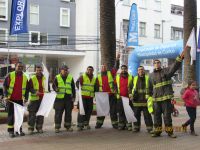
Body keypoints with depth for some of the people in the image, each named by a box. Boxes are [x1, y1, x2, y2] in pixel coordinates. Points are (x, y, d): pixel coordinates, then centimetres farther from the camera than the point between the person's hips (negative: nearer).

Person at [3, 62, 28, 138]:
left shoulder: (25, 77, 9)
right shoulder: (10, 75, -3)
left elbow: (27, 89, 13)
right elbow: (5, 86, -3)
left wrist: (26, 97, 3)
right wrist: (6, 95, -13)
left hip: (20, 100, 4)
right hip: (11, 99, -4)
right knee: (11, 114, 1)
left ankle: (19, 130, 18)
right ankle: (10, 131, 7)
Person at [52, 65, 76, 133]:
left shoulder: (70, 78, 10)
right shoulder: (57, 78, 5)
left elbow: (73, 88, 12)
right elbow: (53, 85, 6)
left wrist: (74, 97, 7)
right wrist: (56, 89, -17)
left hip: (68, 98, 2)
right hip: (59, 98, -2)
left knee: (68, 112, 8)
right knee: (58, 113, -1)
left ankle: (68, 126, 19)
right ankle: (57, 127, 7)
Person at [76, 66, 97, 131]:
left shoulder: (94, 79, 18)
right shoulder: (82, 77, 1)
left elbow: (95, 87, 26)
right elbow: (77, 83, -12)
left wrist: (95, 92, 13)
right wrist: (80, 87, -28)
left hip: (90, 97, 5)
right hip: (83, 96, -5)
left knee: (89, 111, 7)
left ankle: (86, 124, 21)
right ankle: (80, 125, -4)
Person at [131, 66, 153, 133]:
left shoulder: (148, 78, 3)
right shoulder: (135, 78, 12)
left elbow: (151, 88, 0)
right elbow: (132, 88, 19)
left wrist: (149, 96, -11)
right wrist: (132, 94, 7)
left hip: (145, 100, -3)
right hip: (137, 100, 3)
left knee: (147, 115, 0)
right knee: (136, 114, 8)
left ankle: (149, 128, 7)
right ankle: (136, 127, 18)